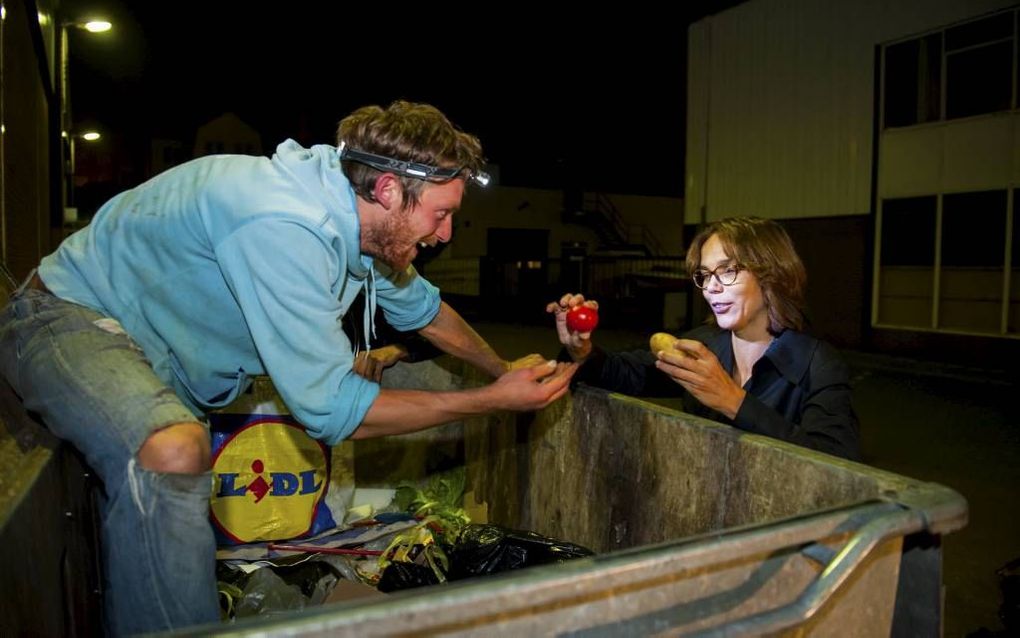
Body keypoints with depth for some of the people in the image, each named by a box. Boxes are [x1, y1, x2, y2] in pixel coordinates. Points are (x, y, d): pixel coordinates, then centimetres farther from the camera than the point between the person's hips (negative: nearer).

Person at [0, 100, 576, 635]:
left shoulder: (355, 214, -7)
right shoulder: (284, 228, -36)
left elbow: (420, 306, 13)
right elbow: (332, 409, -32)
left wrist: (503, 368, 15)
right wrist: (492, 401, -27)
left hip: (164, 342, 10)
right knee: (173, 452, -35)